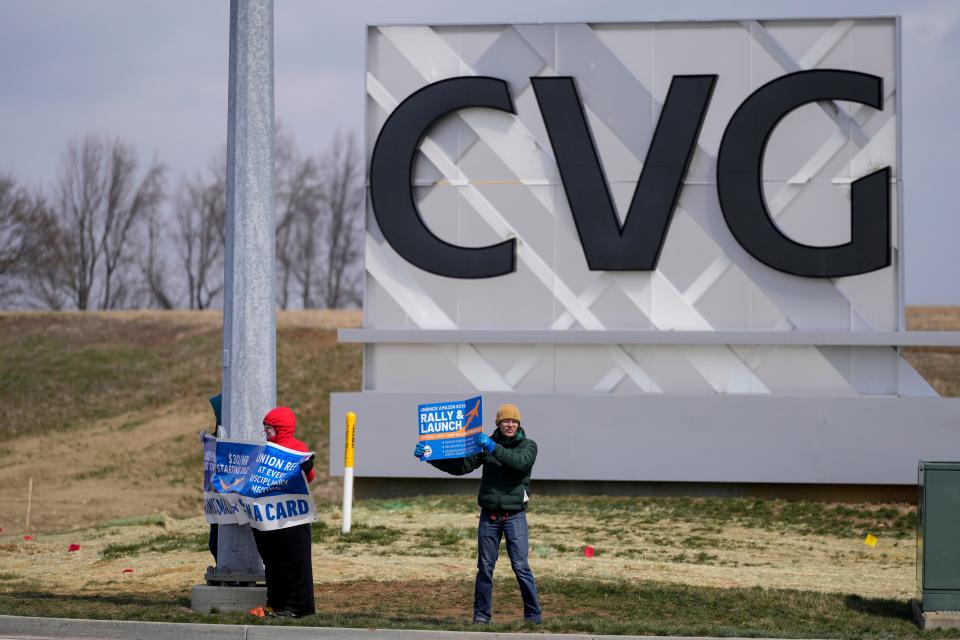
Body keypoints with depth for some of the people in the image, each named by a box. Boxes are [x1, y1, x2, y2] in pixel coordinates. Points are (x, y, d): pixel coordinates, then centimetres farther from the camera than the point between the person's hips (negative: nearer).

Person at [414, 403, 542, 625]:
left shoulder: (528, 446, 2)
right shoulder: (485, 445, 9)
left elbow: (520, 462, -20)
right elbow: (460, 466, 5)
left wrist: (493, 448, -24)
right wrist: (430, 457, -4)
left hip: (515, 515, -3)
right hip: (489, 515, 3)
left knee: (521, 566, -8)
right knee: (485, 567, 5)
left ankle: (533, 615, -1)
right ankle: (481, 615, 12)